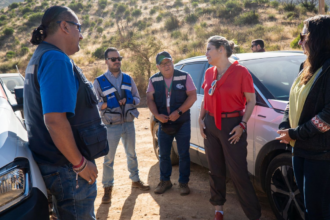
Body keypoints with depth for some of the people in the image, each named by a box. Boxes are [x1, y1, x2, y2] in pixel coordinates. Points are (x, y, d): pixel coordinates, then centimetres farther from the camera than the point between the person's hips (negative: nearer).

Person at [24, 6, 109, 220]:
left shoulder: (39, 58, 13)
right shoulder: (57, 59, -19)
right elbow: (54, 120, -28)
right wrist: (80, 163, -19)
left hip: (51, 160, 10)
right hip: (68, 168, -10)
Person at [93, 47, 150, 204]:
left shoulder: (128, 79, 5)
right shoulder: (99, 82, -7)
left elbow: (137, 98, 8)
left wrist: (129, 100, -13)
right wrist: (108, 105, -24)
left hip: (129, 122, 4)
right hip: (112, 125, -4)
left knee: (131, 154, 18)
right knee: (109, 158, 3)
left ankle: (135, 180, 36)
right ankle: (107, 187, 19)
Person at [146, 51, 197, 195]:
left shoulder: (184, 77, -5)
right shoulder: (154, 80, 3)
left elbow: (193, 96, -10)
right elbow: (150, 99, 1)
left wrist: (178, 112, -18)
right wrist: (157, 115, -15)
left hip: (182, 122, -2)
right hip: (163, 123, 3)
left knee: (183, 154, 5)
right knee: (163, 154, 12)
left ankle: (183, 182, 21)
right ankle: (165, 181, 30)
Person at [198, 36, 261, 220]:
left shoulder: (240, 71, -10)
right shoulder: (209, 73, 7)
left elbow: (251, 100, -8)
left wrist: (243, 124, -16)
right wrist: (201, 119, 5)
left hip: (232, 125, -5)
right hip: (211, 125, 6)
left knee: (239, 173, -1)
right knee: (215, 170, 15)